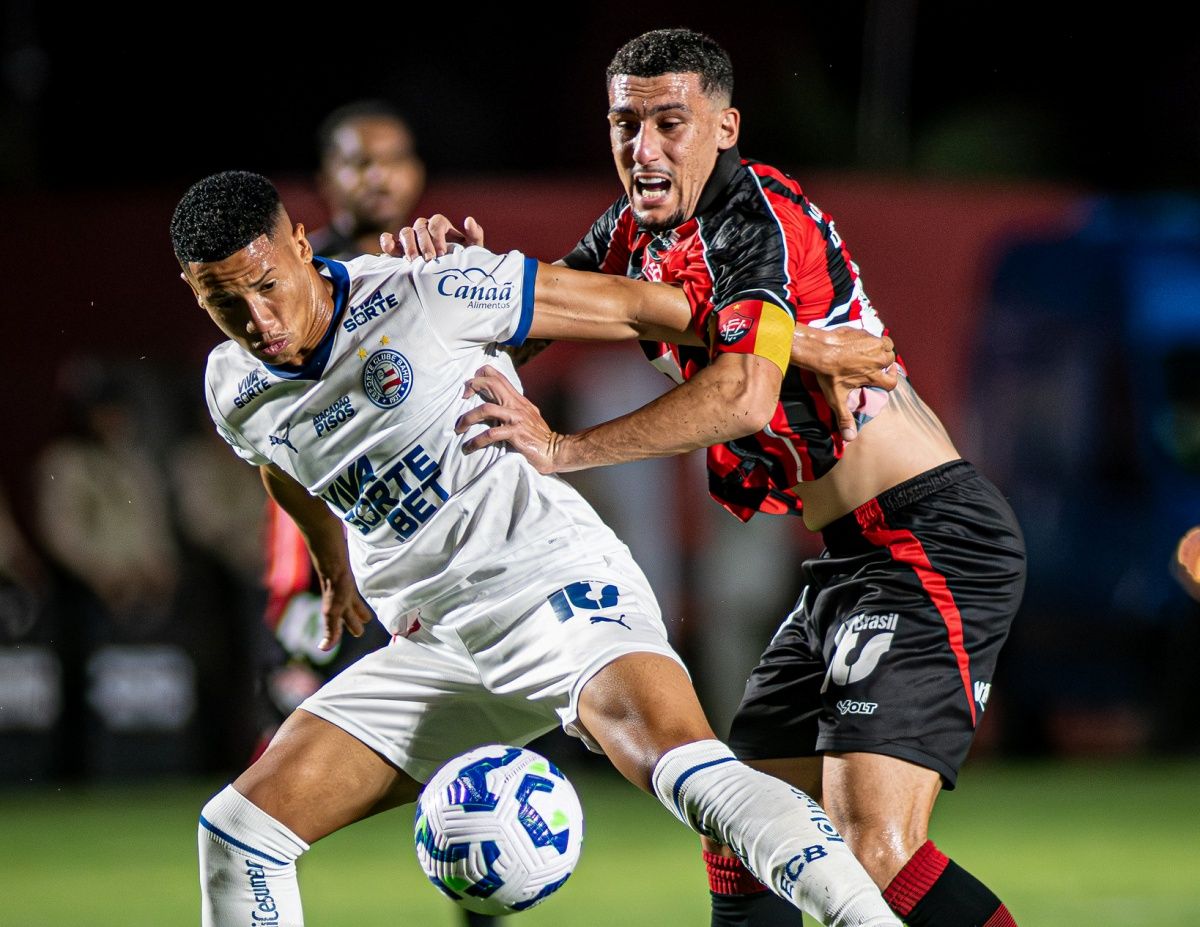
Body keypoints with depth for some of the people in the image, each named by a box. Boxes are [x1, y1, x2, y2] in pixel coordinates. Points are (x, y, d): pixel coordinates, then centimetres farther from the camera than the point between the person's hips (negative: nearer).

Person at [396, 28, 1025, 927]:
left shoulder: (756, 217, -16)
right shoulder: (638, 230, 12)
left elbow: (743, 394, -30)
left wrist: (565, 448, -33)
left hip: (933, 545, -10)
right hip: (851, 561, 10)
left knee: (874, 854, -23)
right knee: (739, 847, 10)